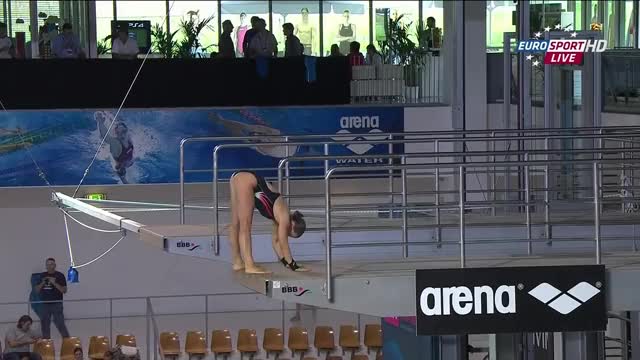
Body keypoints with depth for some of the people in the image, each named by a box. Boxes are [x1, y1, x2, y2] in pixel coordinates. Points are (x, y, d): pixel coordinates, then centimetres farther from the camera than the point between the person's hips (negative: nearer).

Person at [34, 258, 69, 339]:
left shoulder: (59, 275, -1)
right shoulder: (42, 276, 12)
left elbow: (64, 290, -5)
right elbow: (37, 290, 13)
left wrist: (54, 283, -16)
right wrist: (42, 283, -5)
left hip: (56, 304, -4)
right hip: (45, 304, 4)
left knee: (60, 324, -10)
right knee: (45, 324, 5)